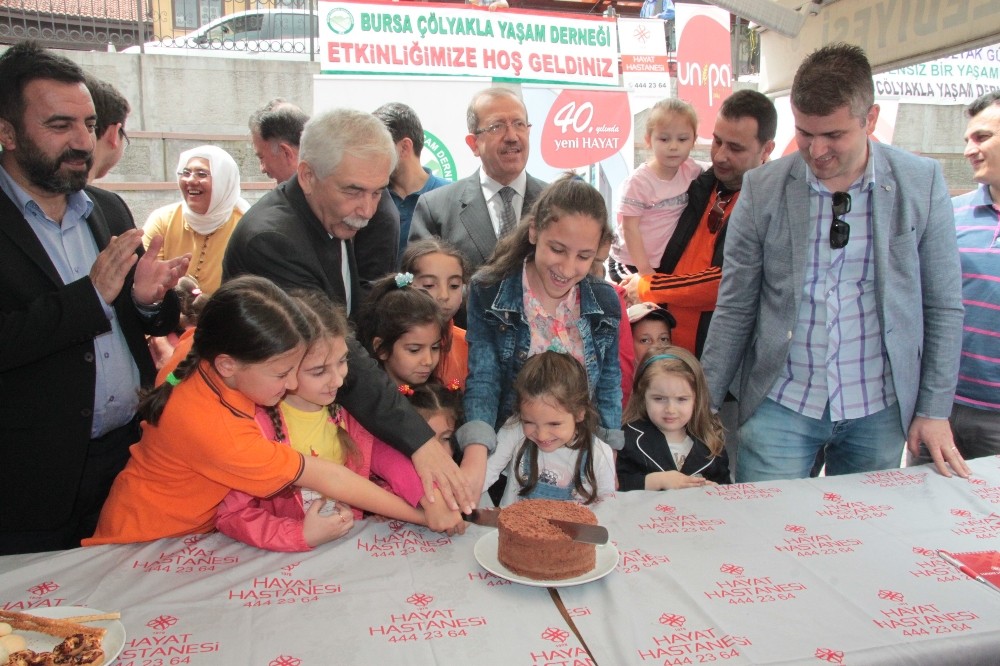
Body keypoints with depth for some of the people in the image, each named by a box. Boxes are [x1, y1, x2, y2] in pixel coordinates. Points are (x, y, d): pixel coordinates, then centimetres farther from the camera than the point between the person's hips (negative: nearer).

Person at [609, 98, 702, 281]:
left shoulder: (690, 170, -2)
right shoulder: (639, 182, -19)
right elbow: (630, 228, -17)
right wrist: (644, 269, -19)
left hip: (667, 262, 6)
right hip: (631, 264, -5)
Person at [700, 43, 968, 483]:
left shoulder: (922, 183, -4)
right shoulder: (762, 189, -6)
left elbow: (943, 307, 3)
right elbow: (734, 309, -2)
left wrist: (934, 409, 2)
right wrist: (702, 405, -2)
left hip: (879, 411, 1)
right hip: (778, 407, -1)